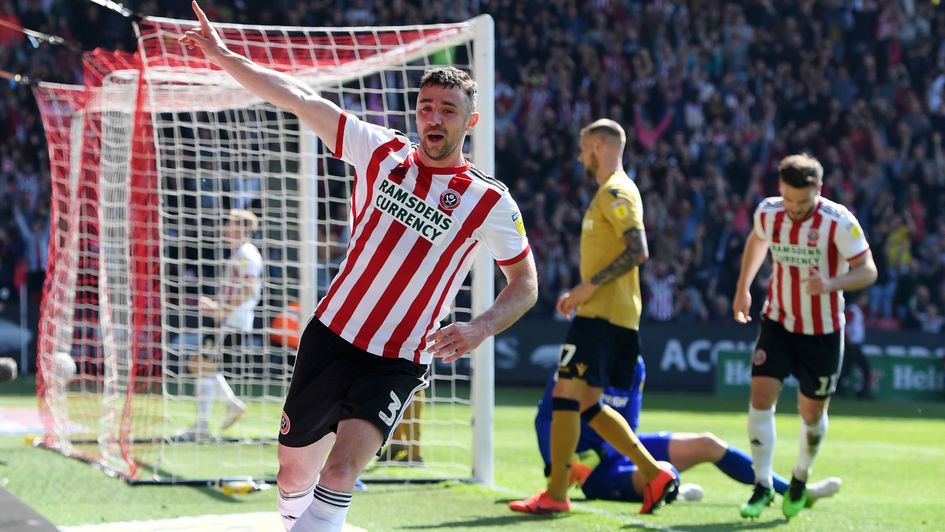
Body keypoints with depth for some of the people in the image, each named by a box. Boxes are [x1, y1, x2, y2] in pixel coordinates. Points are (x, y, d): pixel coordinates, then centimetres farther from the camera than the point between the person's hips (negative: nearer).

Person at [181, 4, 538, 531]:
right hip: (331, 336, 4)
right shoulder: (385, 152, 1)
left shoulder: (491, 202, -6)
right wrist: (225, 57, -1)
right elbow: (304, 100, 1)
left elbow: (525, 284, 2)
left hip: (397, 364, -4)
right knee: (294, 473, 10)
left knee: (340, 473, -25)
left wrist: (480, 328, -17)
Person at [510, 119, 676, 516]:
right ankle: (655, 474, 6)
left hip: (603, 314, -10)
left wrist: (590, 286, -20)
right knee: (588, 405, 11)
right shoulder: (612, 193, 21)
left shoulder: (615, 192, -11)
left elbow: (637, 251, -21)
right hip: (611, 314, 10)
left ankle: (555, 494, -7)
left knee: (566, 393, -9)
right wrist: (582, 292, 20)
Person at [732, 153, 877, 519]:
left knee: (812, 412, 8)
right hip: (777, 322, 2)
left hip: (822, 331, -2)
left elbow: (867, 271, -19)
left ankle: (801, 478, 34)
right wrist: (743, 289, 16)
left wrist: (830, 284, -37)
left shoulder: (839, 222, -20)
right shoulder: (767, 213, -7)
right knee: (761, 396, -14)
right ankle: (762, 486, -7)